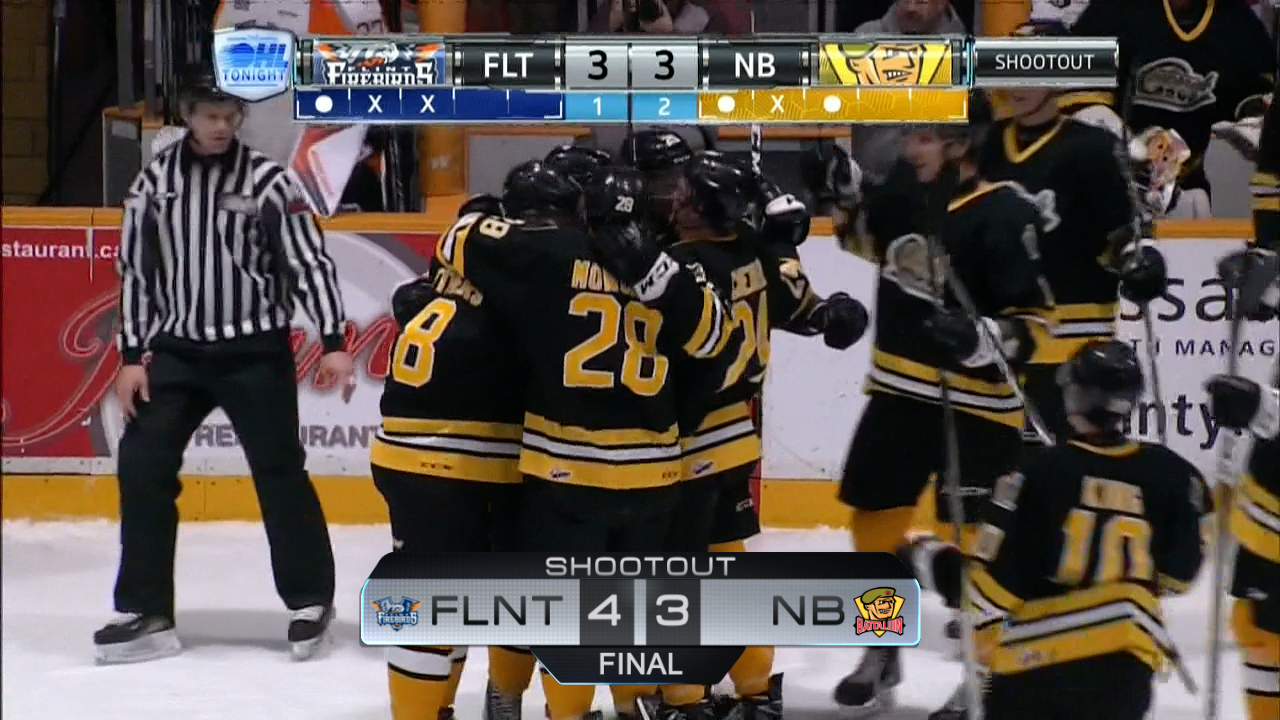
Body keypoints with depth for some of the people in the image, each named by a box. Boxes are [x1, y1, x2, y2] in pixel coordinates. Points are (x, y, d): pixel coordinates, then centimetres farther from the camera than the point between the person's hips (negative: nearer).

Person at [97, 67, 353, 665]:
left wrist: (333, 343, -16)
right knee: (141, 467, -3)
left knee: (280, 472, -1)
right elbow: (134, 269, 7)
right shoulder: (155, 181, 3)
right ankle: (144, 612, 5)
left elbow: (310, 262, -7)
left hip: (256, 352, -3)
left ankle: (309, 599, 14)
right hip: (177, 350, 3)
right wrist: (133, 356, 3)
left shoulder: (268, 181, -5)